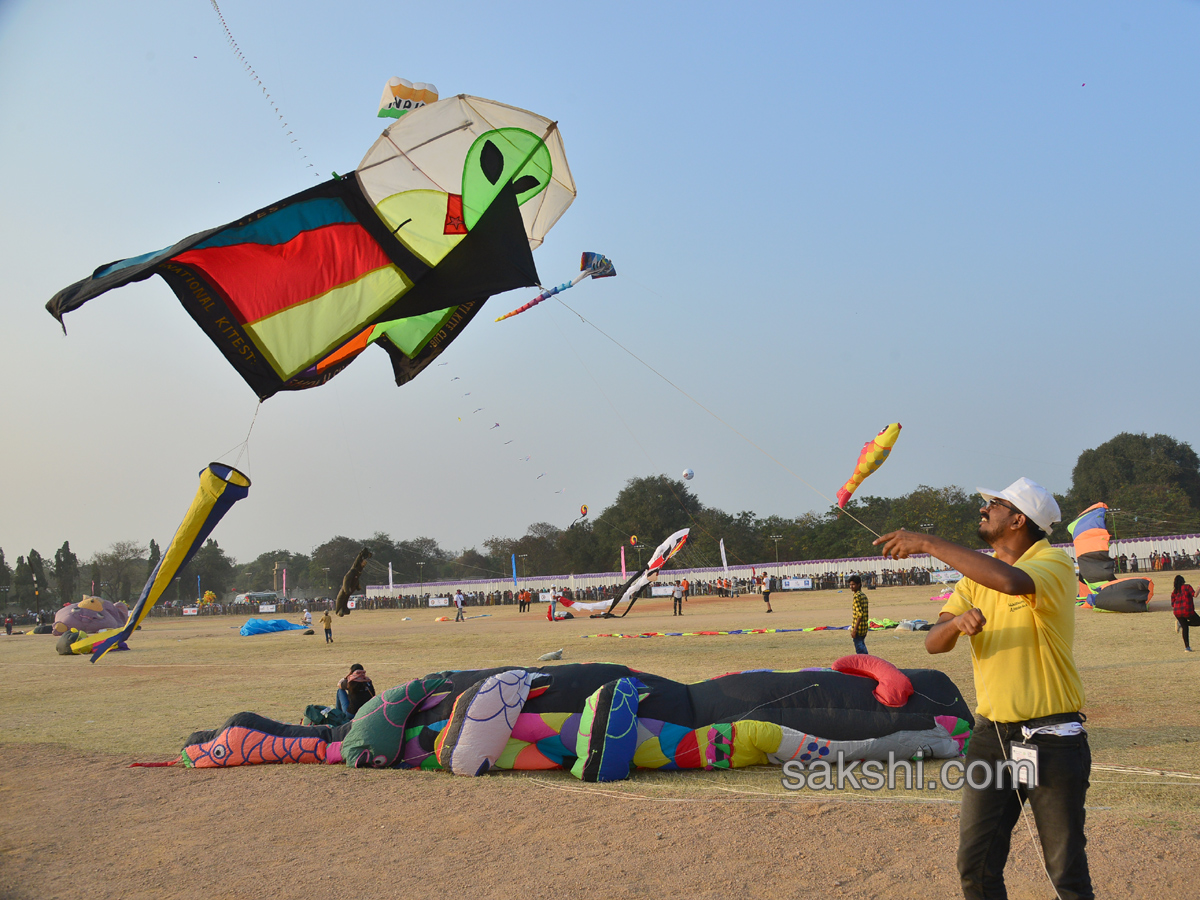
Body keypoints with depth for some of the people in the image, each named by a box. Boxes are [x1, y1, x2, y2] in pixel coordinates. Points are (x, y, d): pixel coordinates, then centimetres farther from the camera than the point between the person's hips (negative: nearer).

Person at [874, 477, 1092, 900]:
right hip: (991, 734, 6)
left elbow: (1010, 581, -34)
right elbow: (934, 643, 3)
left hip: (1052, 738, -5)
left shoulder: (1054, 563, -11)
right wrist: (957, 622, -21)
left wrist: (928, 543, -29)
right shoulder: (976, 573, 10)